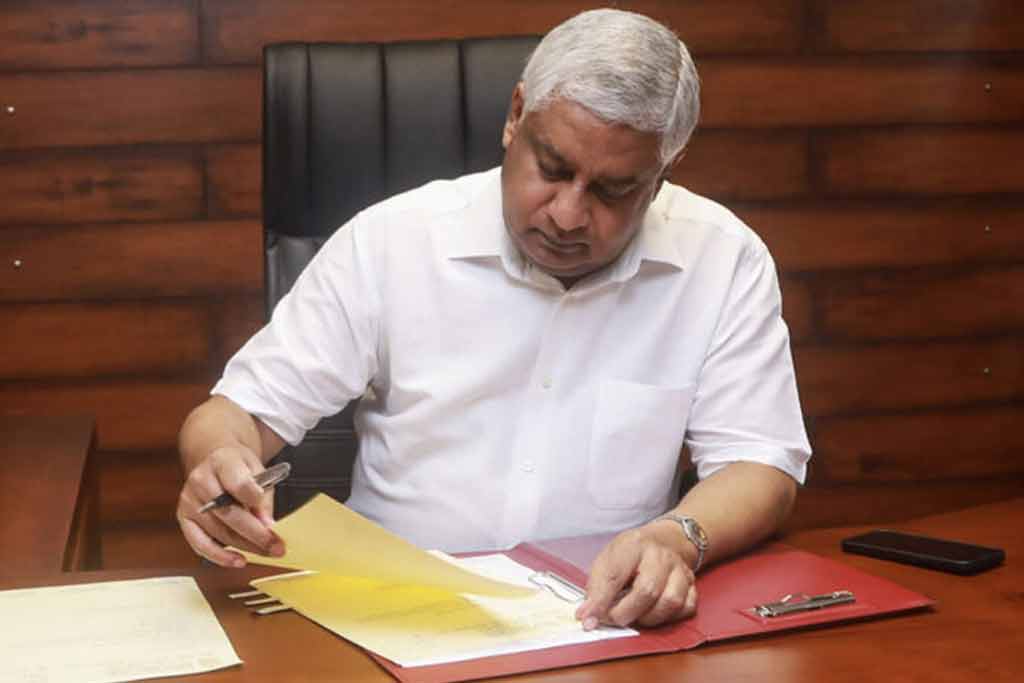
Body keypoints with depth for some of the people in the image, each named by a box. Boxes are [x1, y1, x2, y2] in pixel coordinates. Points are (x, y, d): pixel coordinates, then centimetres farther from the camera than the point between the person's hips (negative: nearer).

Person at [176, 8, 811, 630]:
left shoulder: (724, 260, -5)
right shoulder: (388, 240, -5)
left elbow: (760, 463, -5)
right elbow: (246, 408, 0)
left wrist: (679, 538, -27)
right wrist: (224, 464, -24)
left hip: (605, 618, -1)